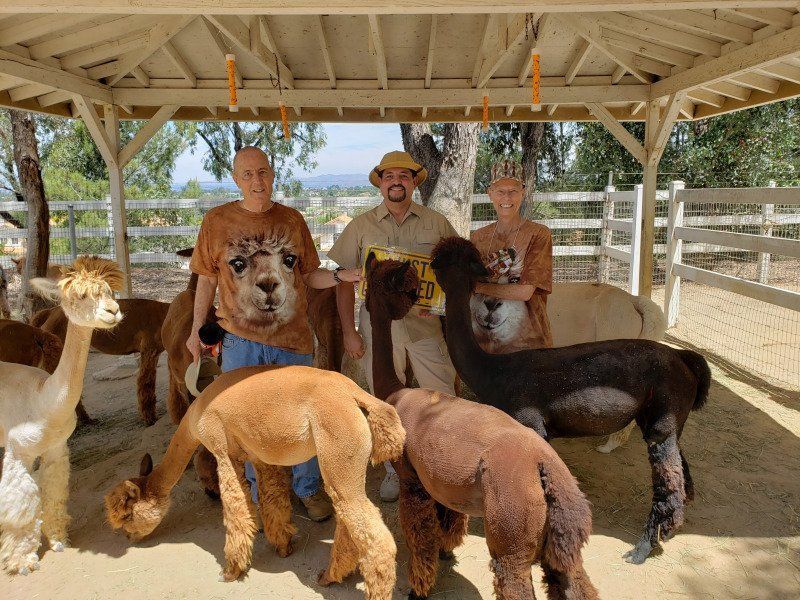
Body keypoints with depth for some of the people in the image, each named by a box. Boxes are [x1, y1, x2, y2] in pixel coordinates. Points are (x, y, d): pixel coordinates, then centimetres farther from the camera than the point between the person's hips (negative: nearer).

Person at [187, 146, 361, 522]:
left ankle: (308, 488, 31)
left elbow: (309, 275, 6)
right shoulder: (217, 220, 0)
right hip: (240, 341, 0)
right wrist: (196, 331, 4)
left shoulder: (292, 219, 3)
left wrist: (340, 277, -12)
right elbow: (207, 280, 5)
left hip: (292, 339, 1)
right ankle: (260, 495, 31)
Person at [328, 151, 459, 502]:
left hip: (426, 323, 0)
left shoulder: (437, 223, 5)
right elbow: (344, 280, 3)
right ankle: (394, 470, 28)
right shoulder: (361, 226, 4)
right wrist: (349, 331, -2)